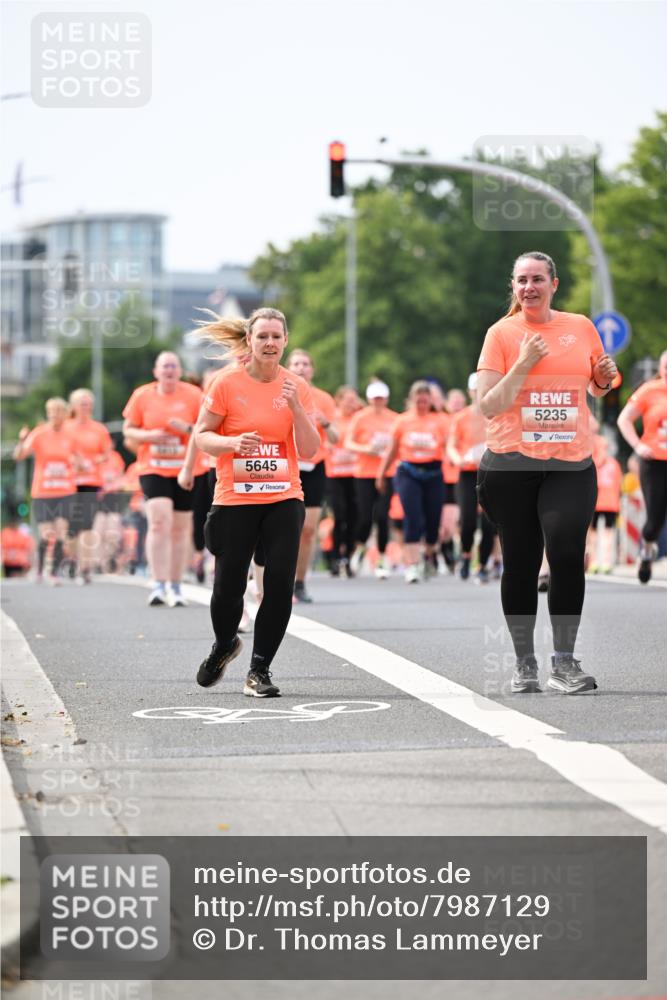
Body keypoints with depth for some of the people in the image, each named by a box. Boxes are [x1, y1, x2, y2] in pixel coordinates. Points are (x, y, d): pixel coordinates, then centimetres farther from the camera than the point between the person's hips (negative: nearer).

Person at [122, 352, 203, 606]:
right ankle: (159, 585, -17)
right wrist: (149, 436, -11)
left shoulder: (193, 395, 0)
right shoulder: (142, 395, 3)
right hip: (153, 469, -1)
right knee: (159, 522, -18)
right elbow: (128, 430, 9)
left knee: (180, 529, 6)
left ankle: (175, 586, 18)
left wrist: (188, 429, -18)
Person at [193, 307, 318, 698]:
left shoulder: (297, 386, 2)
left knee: (281, 582, -11)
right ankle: (225, 645, 34)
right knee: (228, 587, 1)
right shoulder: (227, 383, -4)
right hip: (234, 500, -1)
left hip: (284, 498, 1)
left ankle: (260, 669, 2)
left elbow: (309, 451, -1)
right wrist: (232, 442, -20)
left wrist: (296, 408, -15)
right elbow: (201, 435, 0)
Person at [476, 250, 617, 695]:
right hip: (511, 466, -1)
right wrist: (523, 365, -14)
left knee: (568, 553, -15)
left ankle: (564, 662, -7)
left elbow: (597, 389, 23)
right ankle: (524, 663, 15)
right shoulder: (502, 333, 0)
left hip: (572, 464, 1)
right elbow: (488, 407, -5)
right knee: (521, 563, 4)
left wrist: (605, 378, 0)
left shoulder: (581, 328, 8)